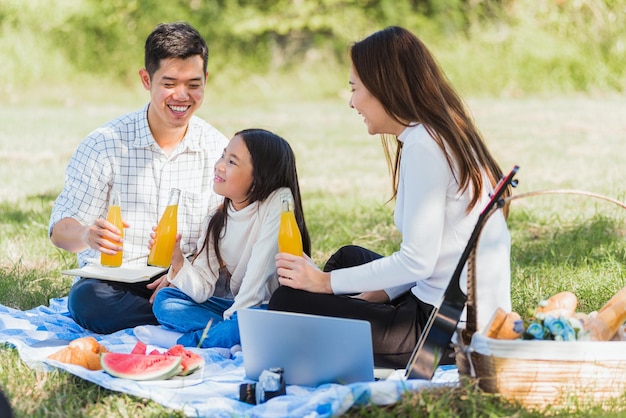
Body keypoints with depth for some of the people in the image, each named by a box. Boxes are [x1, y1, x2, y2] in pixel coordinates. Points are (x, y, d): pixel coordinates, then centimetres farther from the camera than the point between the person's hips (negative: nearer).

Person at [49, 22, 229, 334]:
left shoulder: (219, 150, 2)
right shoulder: (104, 144, -3)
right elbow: (61, 231, -6)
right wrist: (87, 235, -31)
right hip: (112, 281, 0)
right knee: (87, 299, -36)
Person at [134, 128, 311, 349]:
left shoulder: (279, 202, -16)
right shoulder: (217, 220, 2)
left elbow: (259, 273, -19)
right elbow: (202, 291, -4)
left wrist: (232, 318, -18)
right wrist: (178, 261, -20)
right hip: (233, 307, 7)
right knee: (164, 300, -5)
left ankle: (183, 340, -17)